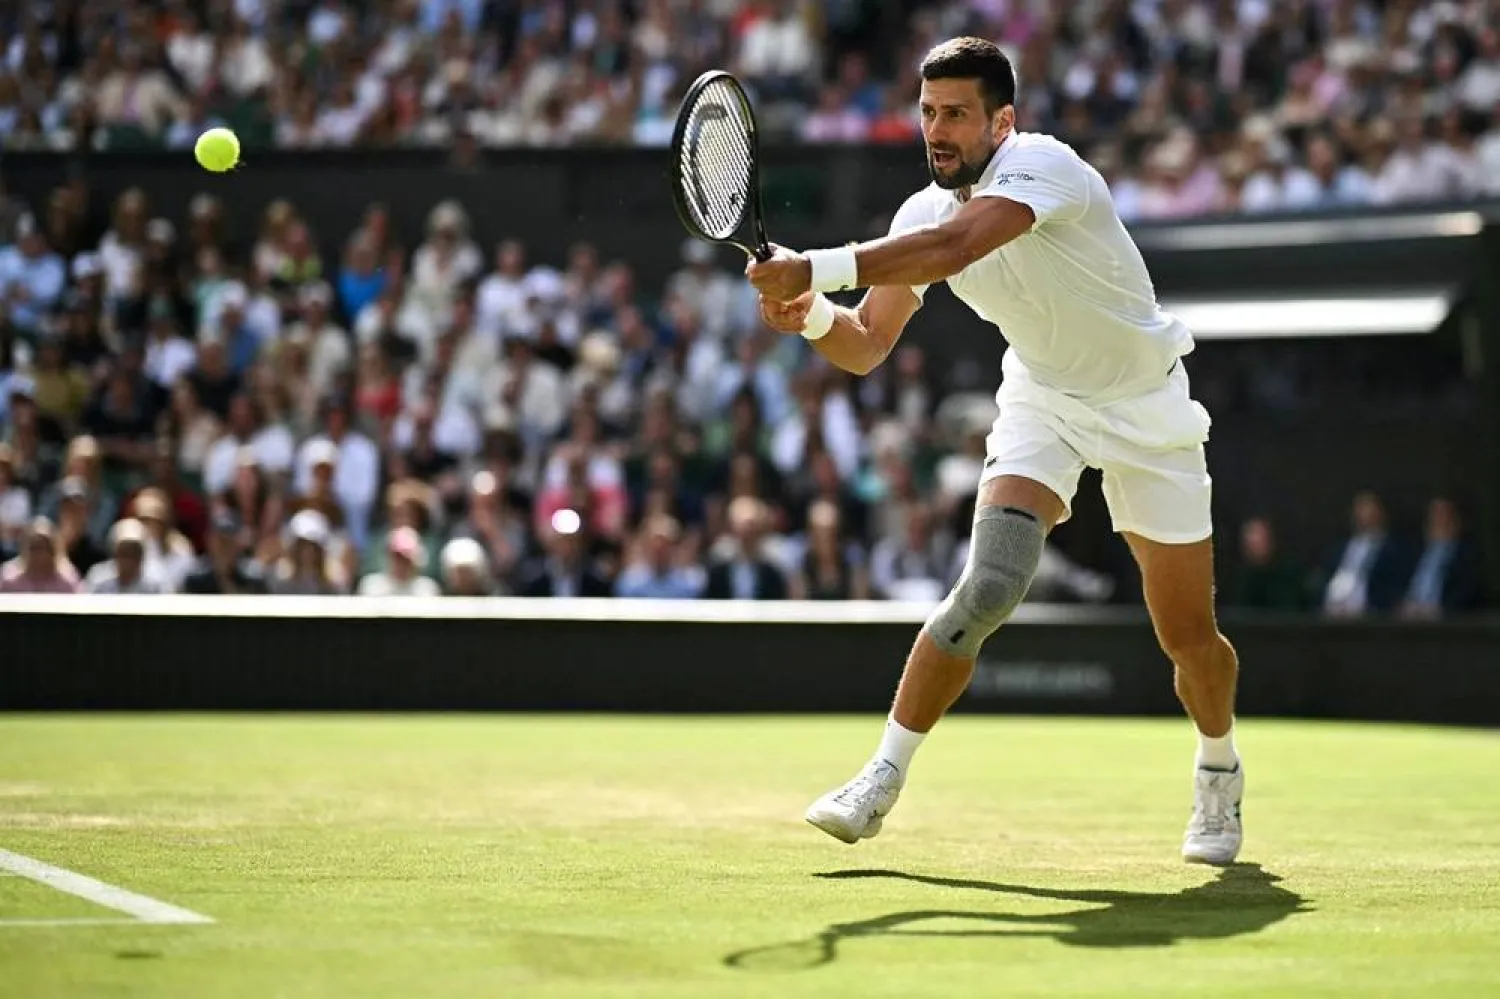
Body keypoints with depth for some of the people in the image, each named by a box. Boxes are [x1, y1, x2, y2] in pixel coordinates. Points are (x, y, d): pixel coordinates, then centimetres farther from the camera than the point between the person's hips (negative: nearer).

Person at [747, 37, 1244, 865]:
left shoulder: (1042, 165, -29)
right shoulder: (923, 214, -8)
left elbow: (953, 247, -47)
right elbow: (867, 347, -4)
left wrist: (816, 270, -54)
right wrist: (814, 317, -27)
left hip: (1146, 408, -3)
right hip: (1043, 399, 3)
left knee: (1189, 639, 2)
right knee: (988, 587, -22)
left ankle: (1219, 773, 33)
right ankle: (883, 780, -14)